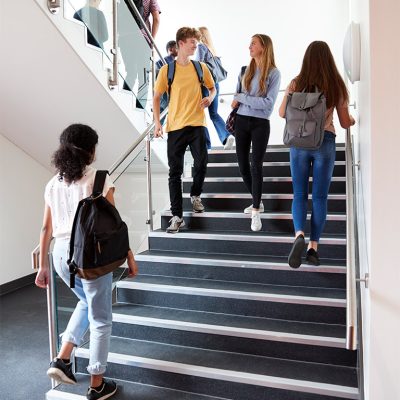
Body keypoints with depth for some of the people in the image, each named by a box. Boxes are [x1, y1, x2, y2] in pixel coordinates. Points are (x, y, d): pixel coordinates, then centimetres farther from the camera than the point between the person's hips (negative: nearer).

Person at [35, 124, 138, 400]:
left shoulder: (53, 184, 7)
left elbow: (47, 229, 9)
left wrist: (43, 266, 16)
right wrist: (130, 256, -2)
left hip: (61, 254, 6)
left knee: (86, 302, 32)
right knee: (100, 319, 12)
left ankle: (62, 359, 26)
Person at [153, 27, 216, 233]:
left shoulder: (200, 67, 7)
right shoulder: (167, 69, 0)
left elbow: (212, 88, 20)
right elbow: (156, 97, 4)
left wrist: (210, 97, -3)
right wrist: (157, 122, -6)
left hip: (197, 124, 2)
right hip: (175, 127, -2)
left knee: (201, 164, -1)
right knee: (175, 172, -1)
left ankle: (195, 195, 31)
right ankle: (177, 216, 6)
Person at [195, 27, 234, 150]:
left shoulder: (201, 47, -6)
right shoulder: (212, 48, 15)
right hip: (215, 83, 7)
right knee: (214, 113, 10)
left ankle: (206, 143, 4)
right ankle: (227, 136, -9)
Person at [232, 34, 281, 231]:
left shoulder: (273, 73, -5)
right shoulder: (246, 70, 10)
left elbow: (268, 103, -14)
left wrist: (241, 98, -11)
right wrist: (236, 101, -3)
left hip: (260, 124, -5)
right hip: (241, 121, 5)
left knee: (256, 166, -8)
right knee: (243, 166, 8)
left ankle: (256, 211, 1)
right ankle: (257, 202, 27)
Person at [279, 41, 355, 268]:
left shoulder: (296, 84, -2)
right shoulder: (337, 86, -1)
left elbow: (282, 114, 6)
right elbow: (345, 123, 3)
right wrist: (353, 120, 27)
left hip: (299, 142, 0)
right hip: (325, 142, 0)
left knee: (299, 194, 9)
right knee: (320, 196, 7)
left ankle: (299, 235, -15)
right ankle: (314, 247, 8)